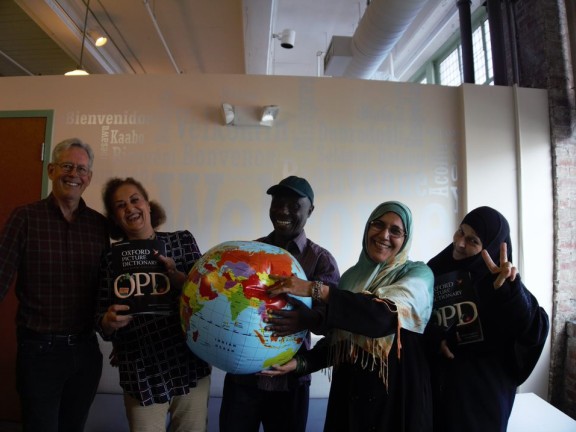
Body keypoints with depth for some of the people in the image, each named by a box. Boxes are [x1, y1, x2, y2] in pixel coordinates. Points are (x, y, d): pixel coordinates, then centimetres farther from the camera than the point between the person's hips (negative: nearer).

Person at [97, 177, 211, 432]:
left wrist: (176, 277, -23)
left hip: (191, 365, 1)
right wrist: (111, 320, -22)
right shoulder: (112, 259, 0)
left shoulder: (183, 241, -1)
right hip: (142, 375, 0)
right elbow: (103, 325, 0)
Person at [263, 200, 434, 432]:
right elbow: (336, 339, 8)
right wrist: (301, 361, -7)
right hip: (349, 390, 4)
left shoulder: (418, 274, -7)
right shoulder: (351, 276, 5)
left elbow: (386, 315, -27)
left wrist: (315, 289, -27)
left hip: (398, 392, -3)